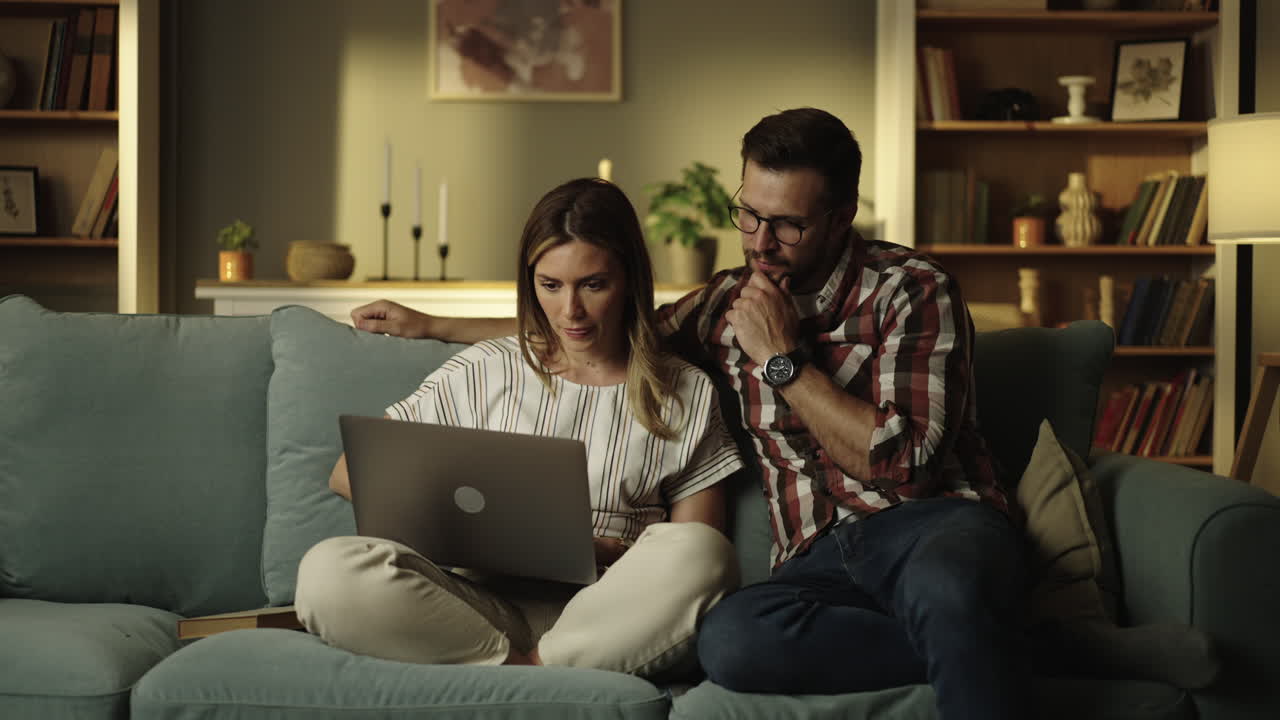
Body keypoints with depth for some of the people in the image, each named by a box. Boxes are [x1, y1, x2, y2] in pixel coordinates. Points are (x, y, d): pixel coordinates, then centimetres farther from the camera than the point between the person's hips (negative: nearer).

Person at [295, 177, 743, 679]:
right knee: (329, 570, -27)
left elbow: (694, 561, 8)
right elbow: (348, 473, 13)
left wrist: (598, 550, -12)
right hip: (483, 604, 1)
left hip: (602, 614, 0)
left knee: (697, 553, -34)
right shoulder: (483, 373, 15)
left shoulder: (686, 394, 13)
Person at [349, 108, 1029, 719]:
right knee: (725, 638, -34)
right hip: (817, 556, 5)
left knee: (943, 588, -45)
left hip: (933, 523, -5)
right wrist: (432, 324, 33)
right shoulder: (731, 303, 15)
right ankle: (971, 646, -26)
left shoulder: (910, 289, -1)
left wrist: (781, 359, -8)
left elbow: (902, 462, -11)